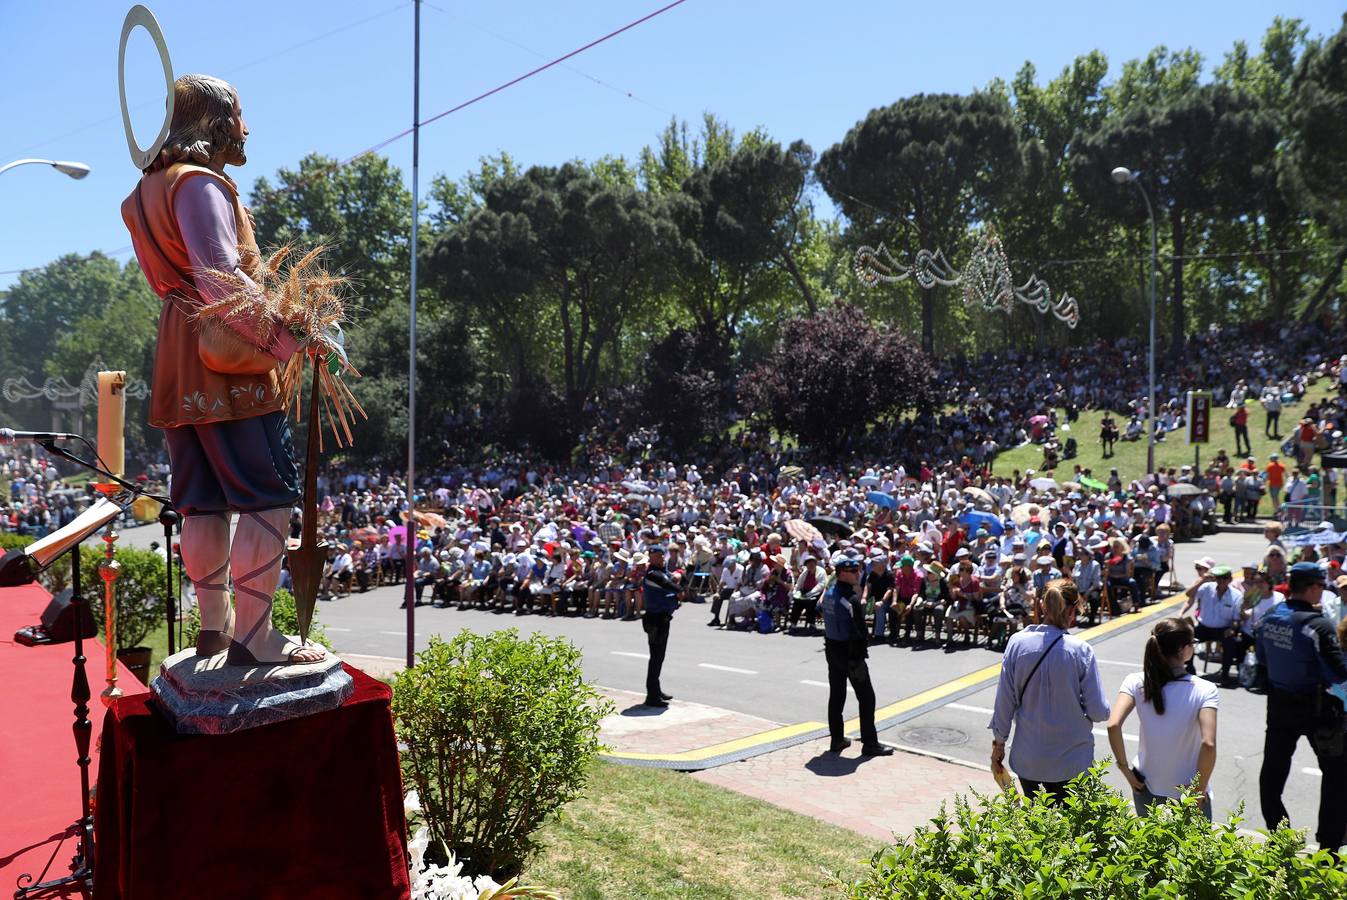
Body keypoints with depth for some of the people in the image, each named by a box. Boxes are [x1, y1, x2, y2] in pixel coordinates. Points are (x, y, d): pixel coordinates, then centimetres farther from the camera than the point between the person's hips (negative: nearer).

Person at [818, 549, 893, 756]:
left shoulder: (828, 593, 5)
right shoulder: (852, 599, -21)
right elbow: (859, 632, -21)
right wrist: (860, 657, -16)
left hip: (831, 650, 8)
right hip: (850, 652, -8)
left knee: (836, 695, 14)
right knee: (866, 698, 3)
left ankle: (837, 739, 21)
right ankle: (869, 743, 7)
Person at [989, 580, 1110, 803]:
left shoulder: (1017, 643, -10)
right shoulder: (1080, 651, -16)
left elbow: (1005, 701, -4)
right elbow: (1099, 712, -12)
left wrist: (998, 745, 7)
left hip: (1028, 761, 2)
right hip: (1072, 762, -2)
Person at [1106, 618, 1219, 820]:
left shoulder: (1136, 683, -12)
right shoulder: (1205, 690, -18)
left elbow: (1113, 726, -23)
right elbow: (1208, 744, -27)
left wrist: (1125, 769, -10)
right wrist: (1200, 789, -14)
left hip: (1146, 787, 3)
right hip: (1187, 794, -2)